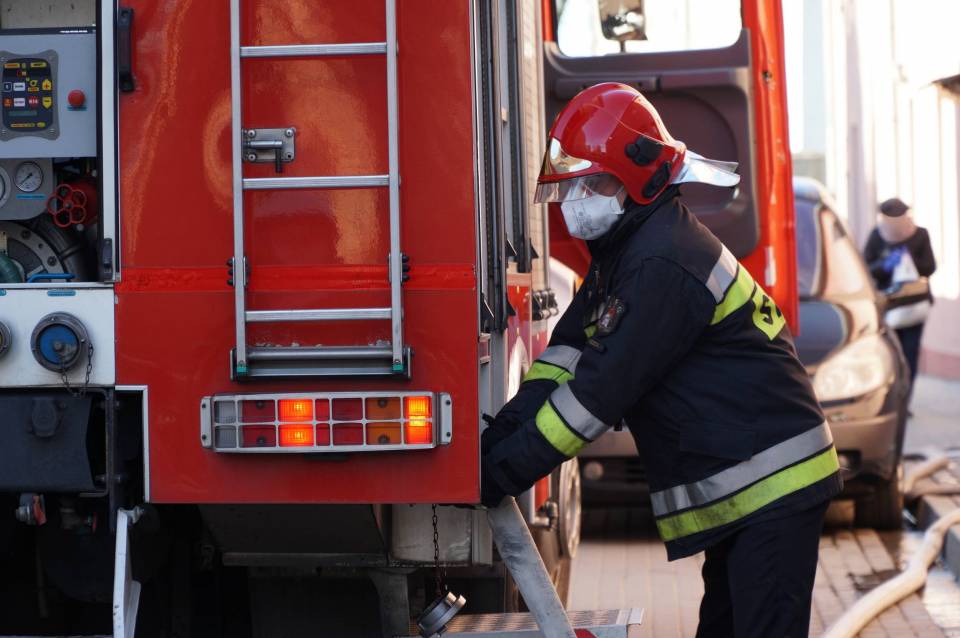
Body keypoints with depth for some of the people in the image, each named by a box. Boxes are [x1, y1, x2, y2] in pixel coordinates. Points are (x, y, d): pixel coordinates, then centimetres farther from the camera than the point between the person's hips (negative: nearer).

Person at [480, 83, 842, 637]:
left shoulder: (664, 264, -21)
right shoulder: (624, 251, 12)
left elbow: (605, 388, -24)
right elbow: (572, 347, 6)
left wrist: (504, 472, -21)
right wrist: (507, 426, -8)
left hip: (773, 485, -11)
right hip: (736, 491, 11)